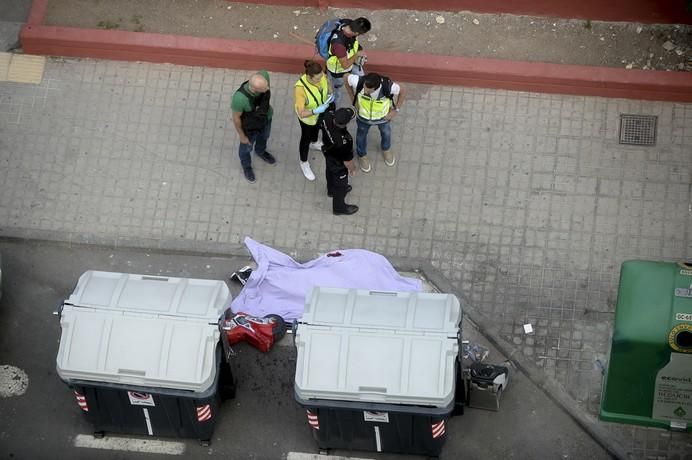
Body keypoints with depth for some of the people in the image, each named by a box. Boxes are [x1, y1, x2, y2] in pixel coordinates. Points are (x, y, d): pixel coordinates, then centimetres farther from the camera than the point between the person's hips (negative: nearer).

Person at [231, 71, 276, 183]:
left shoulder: (264, 75, -37)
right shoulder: (239, 98, -47)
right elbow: (236, 117, -25)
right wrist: (241, 136, -8)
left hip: (265, 116, 4)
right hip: (249, 125, -4)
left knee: (264, 136, 35)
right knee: (247, 146, 28)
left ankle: (260, 151, 70)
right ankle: (246, 166, 61)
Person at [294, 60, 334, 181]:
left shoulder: (321, 76, -29)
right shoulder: (301, 88, -44)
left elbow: (327, 84, -3)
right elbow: (301, 113, -39)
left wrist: (330, 95, -21)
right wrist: (316, 111, -50)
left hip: (321, 111, 5)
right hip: (307, 116, -5)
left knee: (317, 127, 36)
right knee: (306, 138, 21)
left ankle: (314, 143, 70)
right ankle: (304, 163, 48)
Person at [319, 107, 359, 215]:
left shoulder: (327, 116, -33)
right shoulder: (343, 141, -48)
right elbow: (347, 160, -28)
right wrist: (352, 168, -5)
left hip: (328, 153, 6)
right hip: (338, 164, -6)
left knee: (330, 172, 36)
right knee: (340, 184, 23)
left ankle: (331, 190, 67)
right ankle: (339, 207, 50)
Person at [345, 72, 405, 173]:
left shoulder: (388, 86, -42)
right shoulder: (358, 82, -41)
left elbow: (401, 91, -19)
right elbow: (347, 78, -18)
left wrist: (396, 110, -13)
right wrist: (354, 100, -12)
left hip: (383, 116, 0)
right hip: (363, 116, 0)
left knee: (386, 132, 30)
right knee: (362, 134, 27)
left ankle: (386, 149, 64)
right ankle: (362, 155, 58)